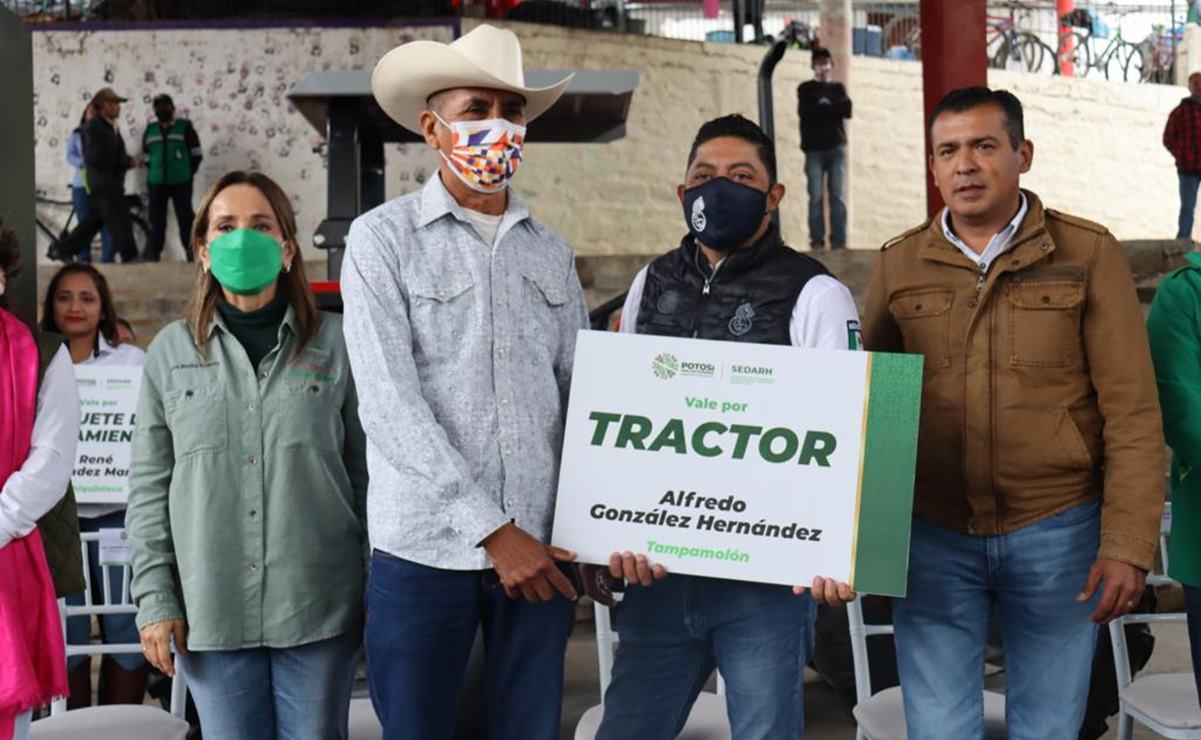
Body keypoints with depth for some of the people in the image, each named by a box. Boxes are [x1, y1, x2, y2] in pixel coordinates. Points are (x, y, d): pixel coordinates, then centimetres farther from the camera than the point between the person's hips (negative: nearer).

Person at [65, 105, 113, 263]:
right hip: (82, 185, 1)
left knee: (107, 225, -5)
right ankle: (83, 261, 11)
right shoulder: (77, 134, 10)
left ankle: (107, 261, 1)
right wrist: (83, 163, -16)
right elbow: (70, 156, 2)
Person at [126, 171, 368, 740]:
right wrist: (155, 598, 1)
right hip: (210, 606, 1)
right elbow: (149, 486, 7)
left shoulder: (335, 345, 3)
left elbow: (367, 473, 3)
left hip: (319, 604, -1)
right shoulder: (171, 352, 7)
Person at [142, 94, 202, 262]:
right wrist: (155, 171, 11)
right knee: (157, 219, 6)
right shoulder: (150, 130, 11)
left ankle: (191, 252, 4)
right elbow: (145, 156, 19)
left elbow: (196, 153, 2)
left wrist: (188, 173, 0)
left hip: (181, 182, -3)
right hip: (156, 183, 3)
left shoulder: (184, 127, 2)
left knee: (185, 217, -1)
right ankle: (153, 254, 11)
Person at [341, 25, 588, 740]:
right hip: (426, 546, -3)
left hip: (541, 546, 4)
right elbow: (391, 404, -10)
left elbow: (580, 392, 10)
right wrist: (492, 529, -14)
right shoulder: (383, 238, -1)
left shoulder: (552, 252, 12)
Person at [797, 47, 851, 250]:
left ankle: (839, 241, -3)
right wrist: (833, 109, -6)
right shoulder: (806, 89, 9)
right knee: (816, 197, -6)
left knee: (838, 196, -3)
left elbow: (847, 110, 0)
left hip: (836, 148, 2)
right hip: (814, 149, -2)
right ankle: (817, 240, -4)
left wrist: (823, 107, -9)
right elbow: (805, 112, -9)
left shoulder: (838, 88, 16)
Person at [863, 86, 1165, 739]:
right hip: (931, 537, 1)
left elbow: (1132, 413, -3)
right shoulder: (898, 265, 4)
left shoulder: (1088, 255, -2)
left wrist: (1128, 545, -8)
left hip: (1056, 535, -1)